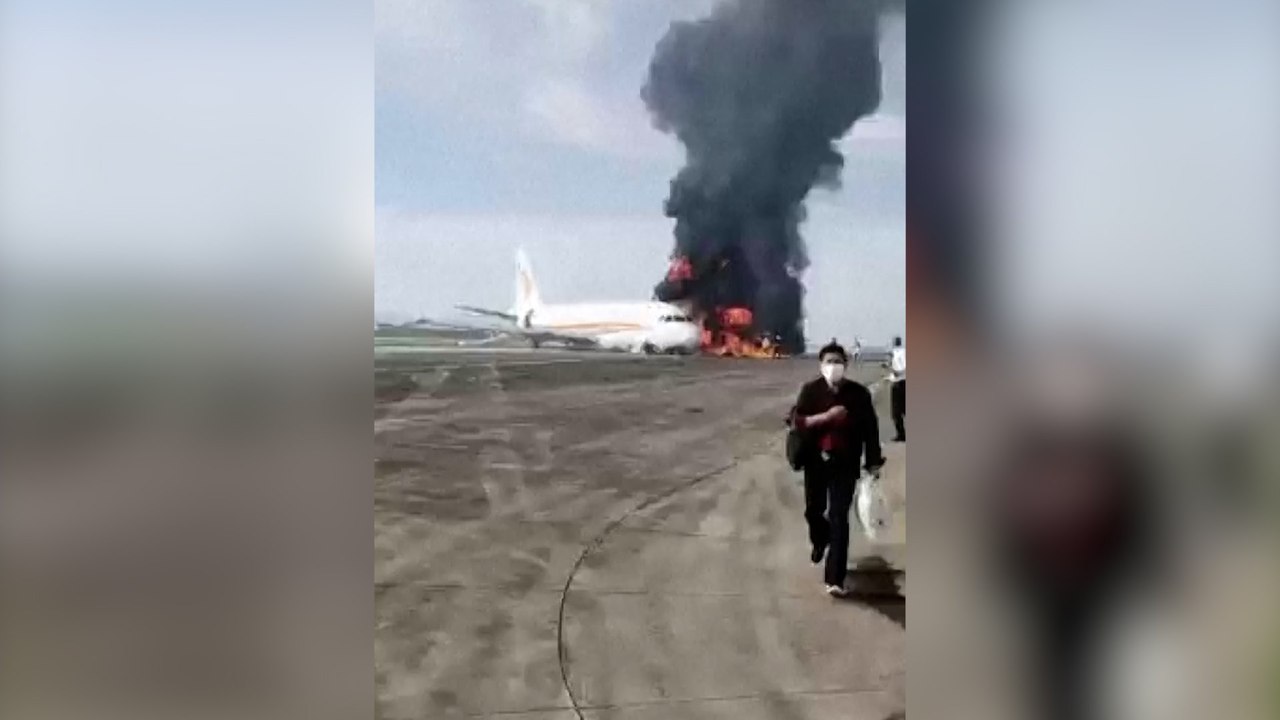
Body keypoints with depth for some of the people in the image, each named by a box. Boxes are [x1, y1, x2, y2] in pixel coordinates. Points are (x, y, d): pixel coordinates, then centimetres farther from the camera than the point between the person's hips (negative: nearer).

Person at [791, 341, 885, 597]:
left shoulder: (858, 393, -6)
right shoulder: (810, 390, -5)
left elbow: (870, 429, 0)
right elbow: (797, 421, -14)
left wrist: (873, 463, 0)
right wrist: (826, 416, -26)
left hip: (845, 464, -2)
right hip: (816, 461, 2)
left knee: (839, 518, -6)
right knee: (813, 510, 18)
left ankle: (835, 579, -5)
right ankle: (820, 541, 54)